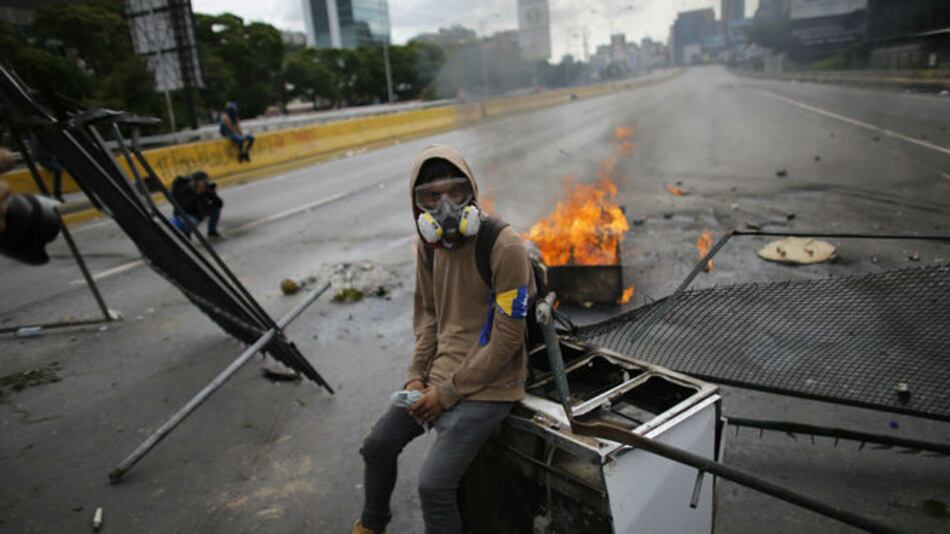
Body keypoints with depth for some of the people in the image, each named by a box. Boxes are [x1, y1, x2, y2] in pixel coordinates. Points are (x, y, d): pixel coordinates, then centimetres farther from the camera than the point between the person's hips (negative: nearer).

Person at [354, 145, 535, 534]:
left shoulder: (505, 248, -23)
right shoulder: (429, 243, 0)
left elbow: (506, 340, -20)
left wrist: (449, 391, -15)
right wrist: (416, 376, 0)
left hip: (486, 386, -7)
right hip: (438, 374, 7)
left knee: (434, 484, -17)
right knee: (376, 446, 16)